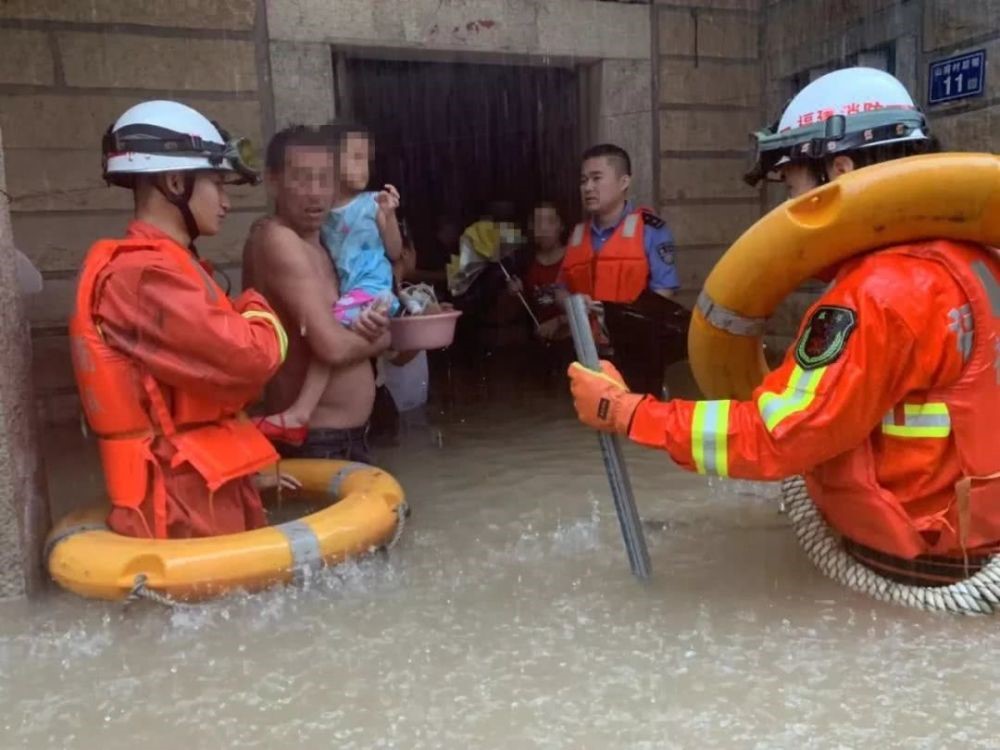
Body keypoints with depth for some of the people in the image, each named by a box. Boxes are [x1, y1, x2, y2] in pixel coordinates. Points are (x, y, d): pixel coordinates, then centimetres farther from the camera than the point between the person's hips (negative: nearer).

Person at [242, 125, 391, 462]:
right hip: (314, 442, -10)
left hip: (346, 437, 10)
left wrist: (371, 326, -11)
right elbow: (333, 346, -25)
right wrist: (377, 337, -4)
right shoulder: (277, 240, -17)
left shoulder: (313, 242, 12)